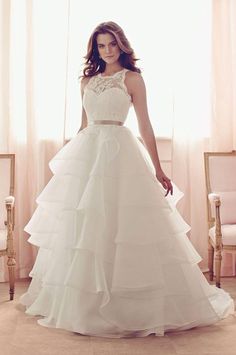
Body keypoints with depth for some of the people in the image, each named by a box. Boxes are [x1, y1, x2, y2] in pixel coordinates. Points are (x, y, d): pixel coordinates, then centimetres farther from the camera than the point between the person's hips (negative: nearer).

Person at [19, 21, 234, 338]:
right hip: (86, 154, 5)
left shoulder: (132, 79, 3)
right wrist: (72, 160, 19)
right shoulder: (88, 80, 15)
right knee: (80, 231, 5)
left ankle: (128, 304, 8)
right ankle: (82, 303, 18)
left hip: (119, 153, -4)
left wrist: (158, 170, -3)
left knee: (119, 227, -5)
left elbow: (145, 126, 0)